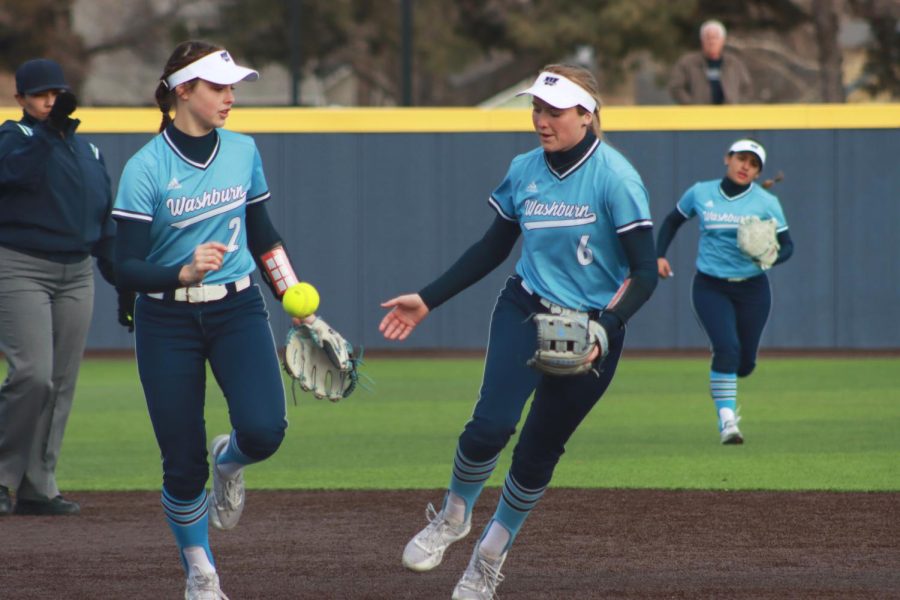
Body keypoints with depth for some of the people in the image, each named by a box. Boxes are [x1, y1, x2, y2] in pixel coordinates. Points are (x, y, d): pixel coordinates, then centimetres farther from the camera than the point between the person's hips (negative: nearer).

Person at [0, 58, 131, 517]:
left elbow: (106, 225, 20)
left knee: (62, 384, 4)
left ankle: (37, 488, 9)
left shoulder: (87, 151, 17)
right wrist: (51, 131, -39)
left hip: (76, 274, 6)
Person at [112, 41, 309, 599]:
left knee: (264, 430, -20)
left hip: (238, 309, 3)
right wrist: (184, 272, -32)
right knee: (183, 463, -1)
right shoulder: (146, 169, -12)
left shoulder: (243, 151, 2)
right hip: (167, 323, -3)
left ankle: (229, 461, 17)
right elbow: (127, 266, -15)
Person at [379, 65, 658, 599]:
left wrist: (604, 329, -30)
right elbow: (494, 248, 13)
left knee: (538, 453, 4)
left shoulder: (615, 179, -15)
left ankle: (491, 555, 29)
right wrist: (428, 300, 10)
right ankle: (454, 516, 9)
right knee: (491, 424, -19)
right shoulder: (525, 171, 1)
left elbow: (645, 273, -17)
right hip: (525, 312, 3)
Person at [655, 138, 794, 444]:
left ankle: (722, 380, 42)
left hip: (752, 289, 1)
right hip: (711, 288, -1)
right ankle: (726, 420, -18)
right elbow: (672, 221, 17)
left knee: (745, 362, 5)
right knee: (727, 348, -22)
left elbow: (786, 244, -1)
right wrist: (659, 255, 5)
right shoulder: (700, 193, 1)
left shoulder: (766, 203, -2)